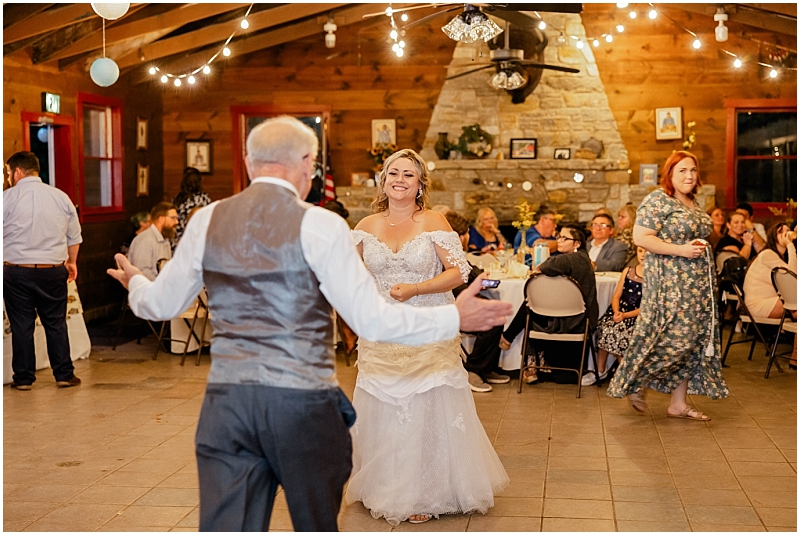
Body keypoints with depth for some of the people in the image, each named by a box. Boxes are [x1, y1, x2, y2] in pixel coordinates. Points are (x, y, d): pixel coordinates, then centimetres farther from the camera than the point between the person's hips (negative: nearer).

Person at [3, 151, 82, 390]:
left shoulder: (7, 197, -7)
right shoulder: (61, 197, 4)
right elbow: (74, 236, 11)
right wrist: (72, 262, 25)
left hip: (16, 271, -2)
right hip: (53, 270, 2)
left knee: (21, 325, 6)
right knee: (56, 324, 11)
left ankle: (23, 378, 11)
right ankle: (64, 375, 13)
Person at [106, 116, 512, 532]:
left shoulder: (207, 221, 3)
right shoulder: (319, 225, -9)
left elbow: (162, 304, 14)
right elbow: (371, 321, -10)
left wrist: (136, 284, 37)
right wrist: (455, 318, 0)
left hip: (226, 401, 3)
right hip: (303, 403, -3)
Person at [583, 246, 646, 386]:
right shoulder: (628, 271, 13)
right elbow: (616, 296, 10)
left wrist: (625, 315, -19)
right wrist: (616, 312, -11)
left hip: (638, 315, -4)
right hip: (619, 310, 4)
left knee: (617, 332, -28)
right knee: (604, 327, -23)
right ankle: (600, 371, -9)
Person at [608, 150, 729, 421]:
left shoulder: (693, 204, 17)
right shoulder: (658, 200, -10)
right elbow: (640, 237, -18)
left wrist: (701, 247, 9)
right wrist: (681, 250, -21)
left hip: (698, 283, 9)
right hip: (670, 282, -9)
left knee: (693, 342, 7)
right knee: (674, 339, -10)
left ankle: (678, 403, 14)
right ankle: (635, 384, 11)